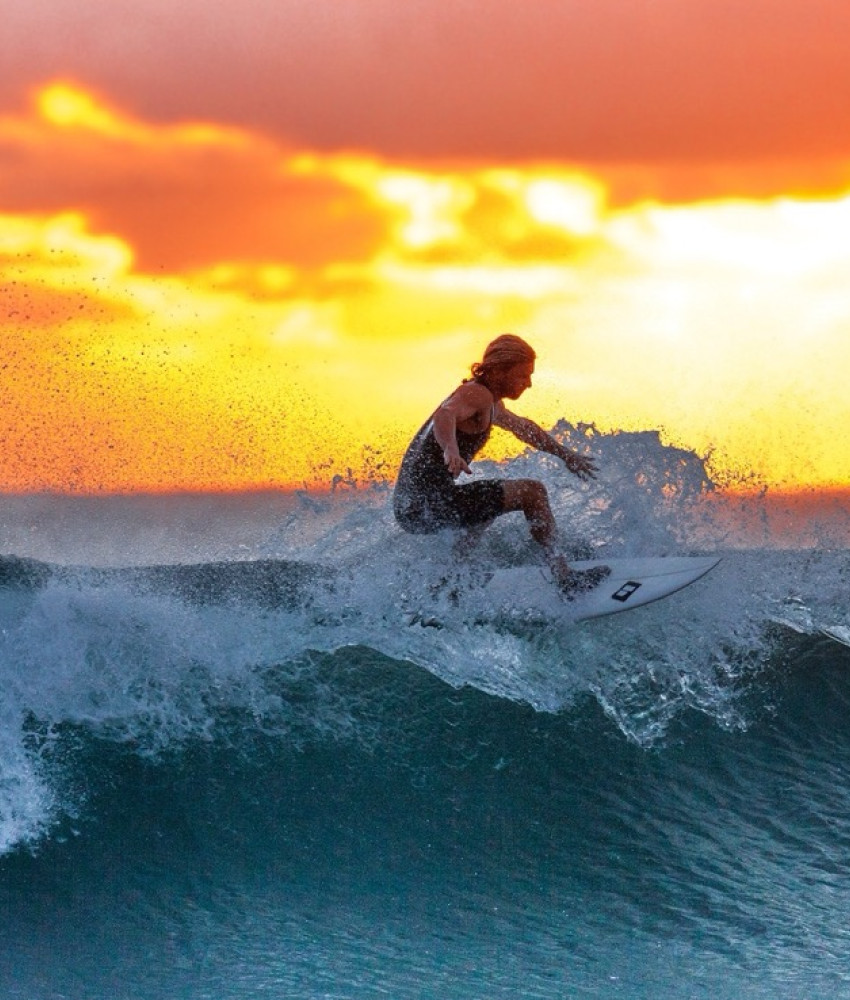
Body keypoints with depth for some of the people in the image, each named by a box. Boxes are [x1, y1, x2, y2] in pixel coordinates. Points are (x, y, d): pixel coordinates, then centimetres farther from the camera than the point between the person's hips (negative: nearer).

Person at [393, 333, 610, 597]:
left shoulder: (490, 403, 21)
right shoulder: (477, 394, -12)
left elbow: (522, 427, 40)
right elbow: (445, 415, -34)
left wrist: (565, 454, 48)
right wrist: (450, 450, -54)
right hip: (428, 503, -10)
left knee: (486, 505, 40)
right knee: (532, 492, -9)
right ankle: (565, 577, -12)